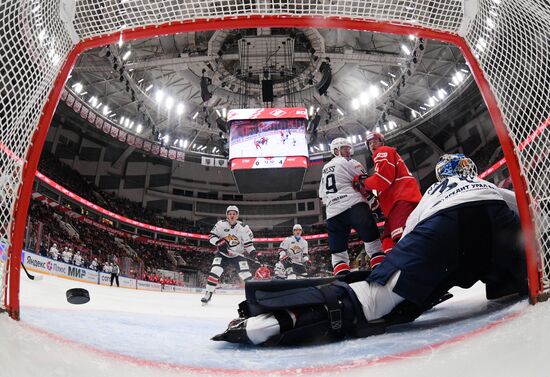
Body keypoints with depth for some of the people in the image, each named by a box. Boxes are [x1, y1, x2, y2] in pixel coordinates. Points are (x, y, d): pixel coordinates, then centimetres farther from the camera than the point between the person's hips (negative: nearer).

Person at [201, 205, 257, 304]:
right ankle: (208, 293, -3)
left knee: (246, 274, -9)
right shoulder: (220, 224, -11)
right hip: (222, 253, 0)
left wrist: (253, 253, -17)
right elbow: (212, 236, -7)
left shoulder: (243, 227, -11)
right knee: (215, 271, -15)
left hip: (238, 254, 0)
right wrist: (219, 243, -25)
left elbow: (248, 242, -4)